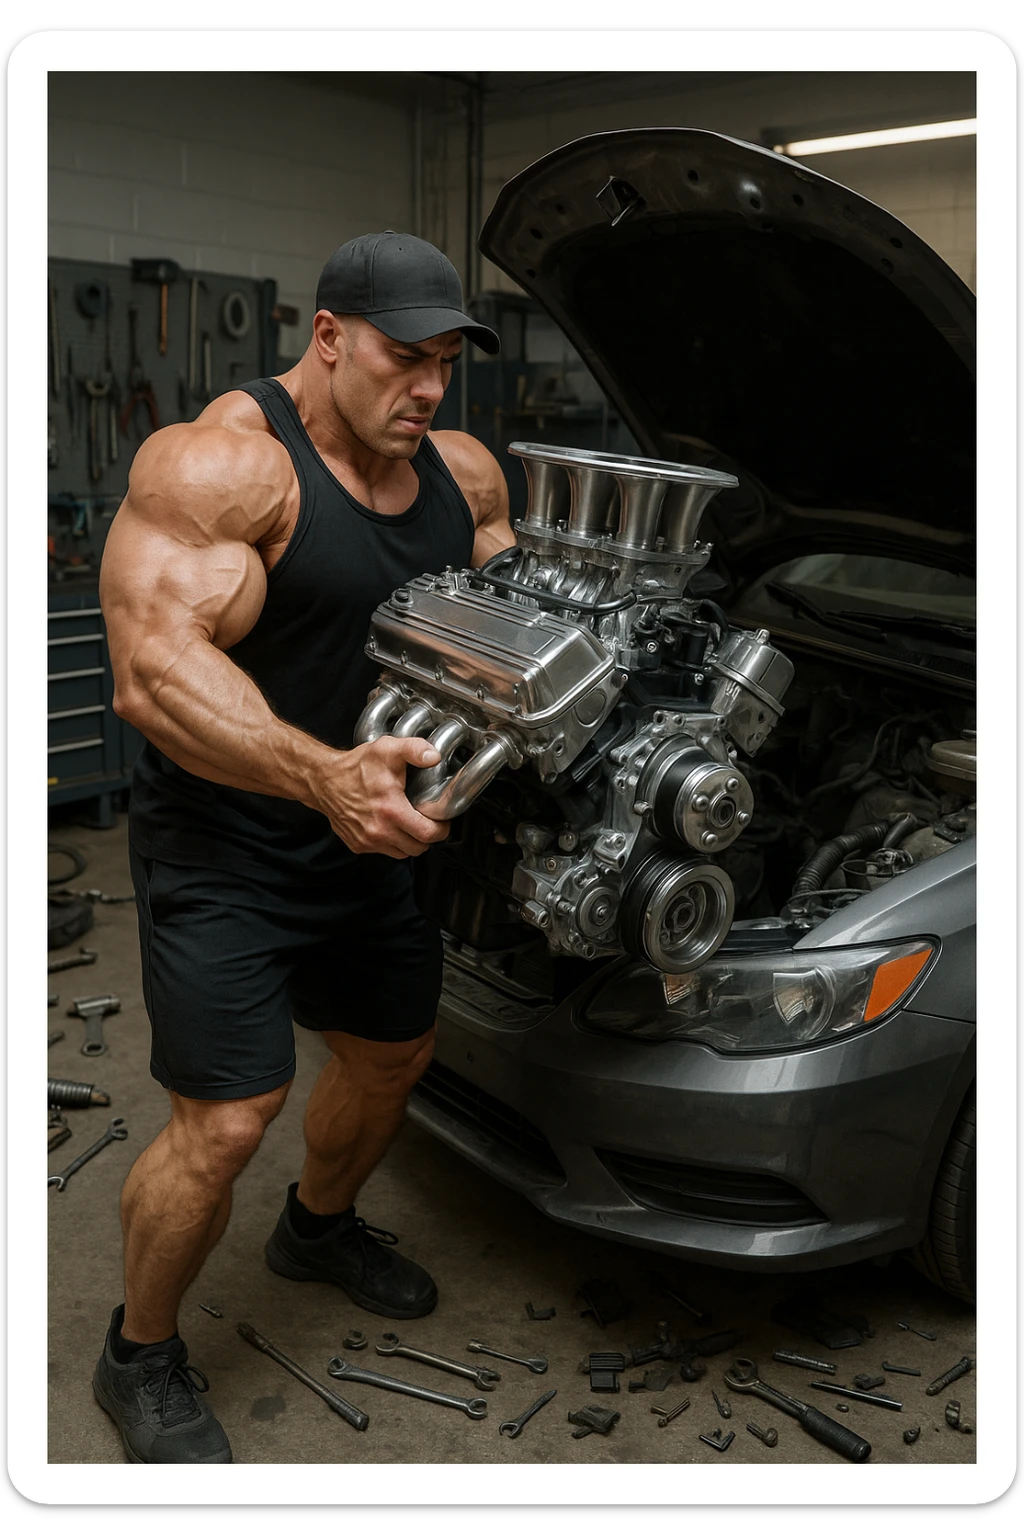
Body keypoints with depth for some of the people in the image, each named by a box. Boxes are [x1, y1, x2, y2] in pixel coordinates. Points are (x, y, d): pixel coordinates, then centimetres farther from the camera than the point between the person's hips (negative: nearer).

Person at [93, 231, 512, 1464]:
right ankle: (139, 1361, 20)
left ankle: (318, 1230, 52)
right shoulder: (220, 462, -22)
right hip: (223, 847, -7)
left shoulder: (462, 475, 2)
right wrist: (324, 776, -48)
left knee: (394, 1056, 21)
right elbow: (155, 671, -34)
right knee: (225, 1124, -8)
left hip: (369, 841, 8)